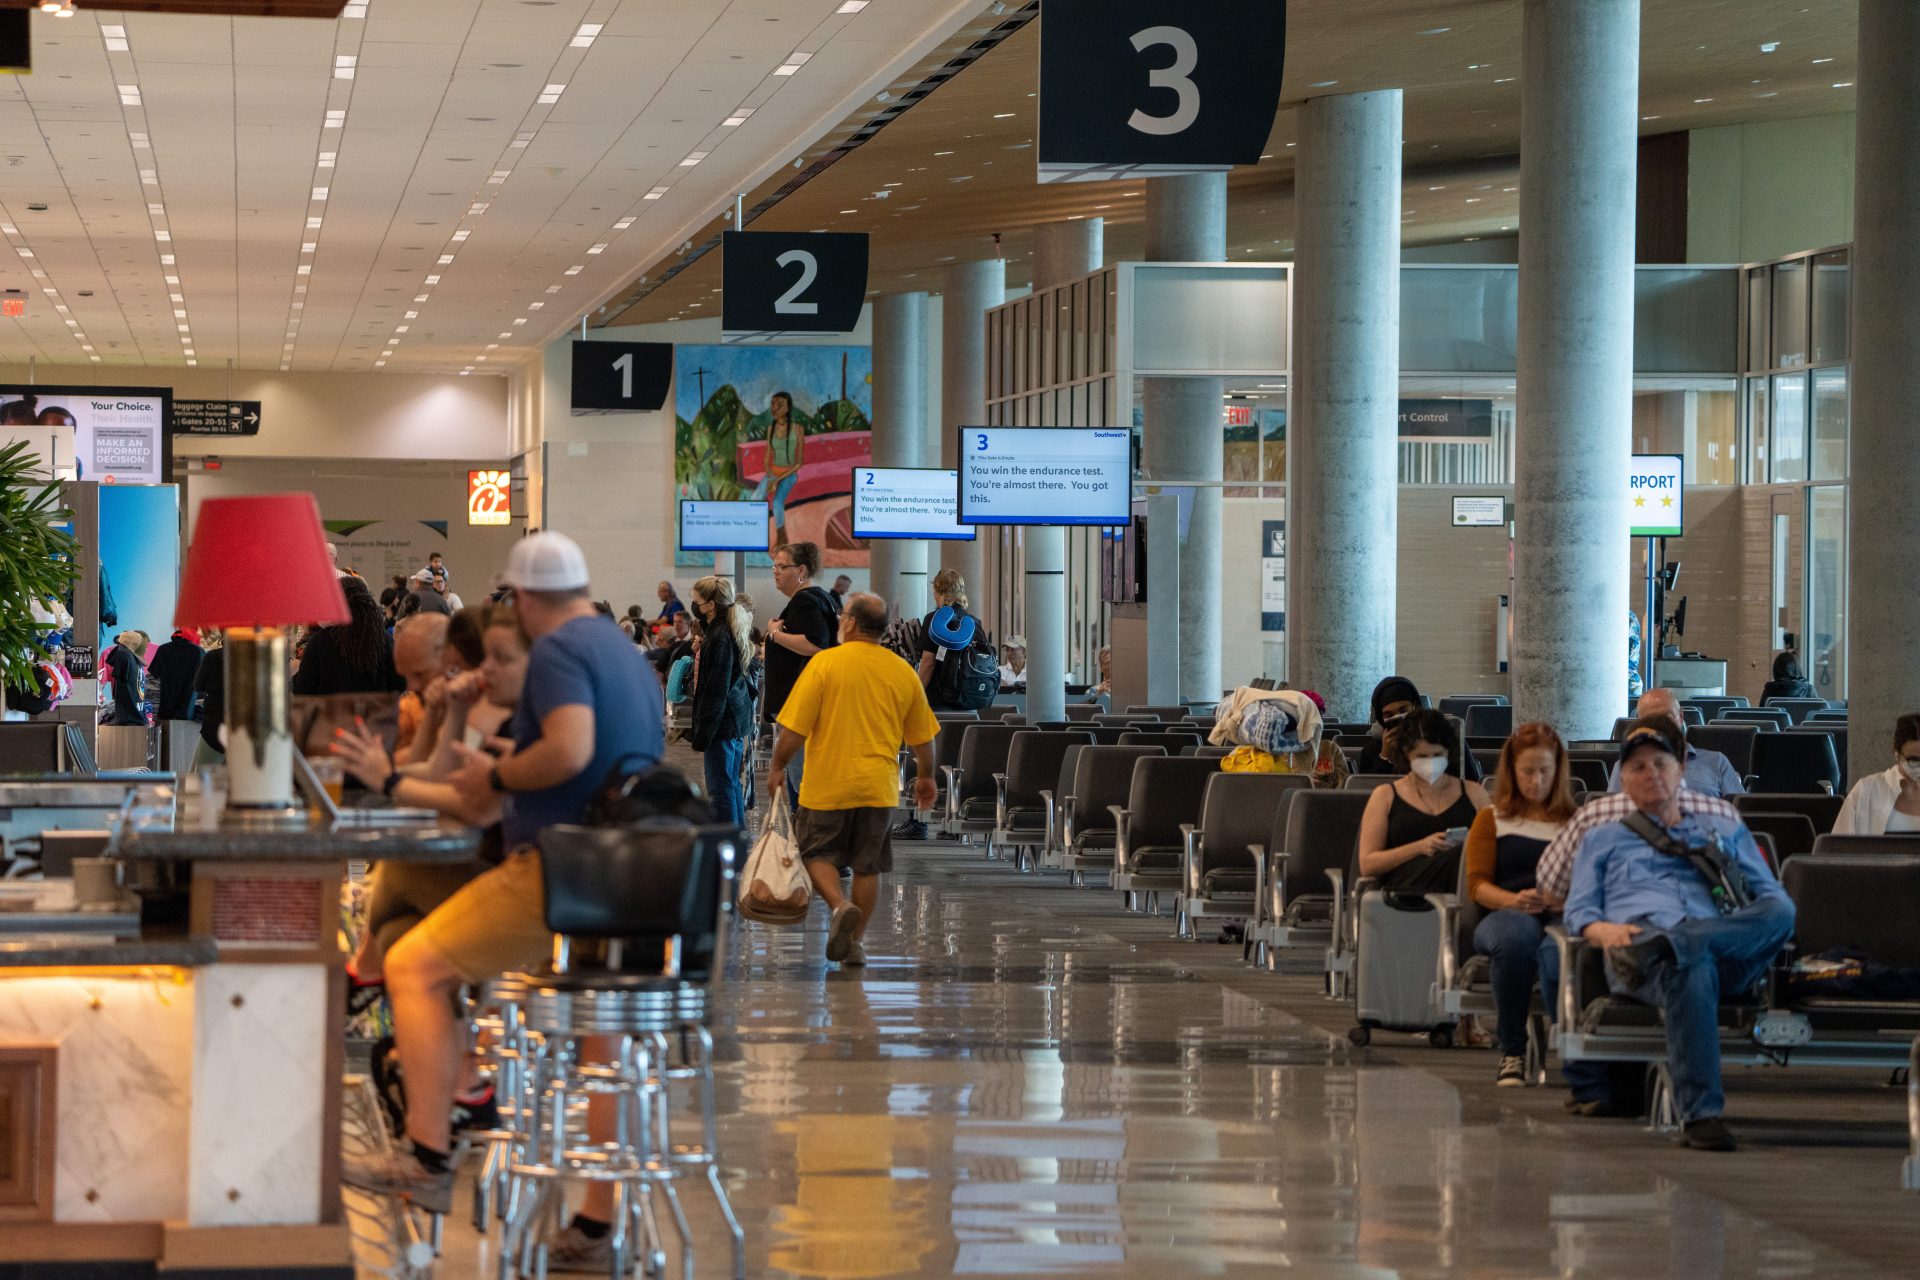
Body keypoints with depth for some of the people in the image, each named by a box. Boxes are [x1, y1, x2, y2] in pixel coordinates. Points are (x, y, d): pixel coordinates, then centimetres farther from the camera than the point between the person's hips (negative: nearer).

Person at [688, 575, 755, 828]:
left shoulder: (719, 638, -19)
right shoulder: (735, 631, 11)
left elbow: (716, 691, -20)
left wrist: (702, 735, -17)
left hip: (722, 722, -10)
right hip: (739, 719, 10)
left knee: (721, 788, -6)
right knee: (732, 784, 18)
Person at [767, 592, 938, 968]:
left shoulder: (825, 663, -8)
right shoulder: (903, 672, 4)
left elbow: (794, 728, -10)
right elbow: (922, 736, 12)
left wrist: (777, 767, 4)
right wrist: (925, 776, 27)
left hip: (828, 784, -3)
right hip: (879, 787, 3)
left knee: (818, 853, 9)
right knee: (868, 866, 11)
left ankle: (840, 906, -16)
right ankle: (856, 942, 12)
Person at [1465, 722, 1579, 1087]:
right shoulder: (1492, 820, 23)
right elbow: (1478, 884, 10)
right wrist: (1513, 900, -12)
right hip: (1505, 915, 0)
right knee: (1515, 939, -41)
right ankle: (1511, 1052, -28)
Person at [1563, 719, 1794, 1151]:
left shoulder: (1726, 832, 35)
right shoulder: (1603, 840, 33)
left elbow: (1771, 896, 26)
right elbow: (1578, 911, 20)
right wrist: (1605, 931, -5)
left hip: (1728, 949, 2)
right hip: (1639, 934, -2)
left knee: (1781, 912, -34)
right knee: (1692, 969, -43)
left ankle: (1659, 950, -48)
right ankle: (1700, 1113, -46)